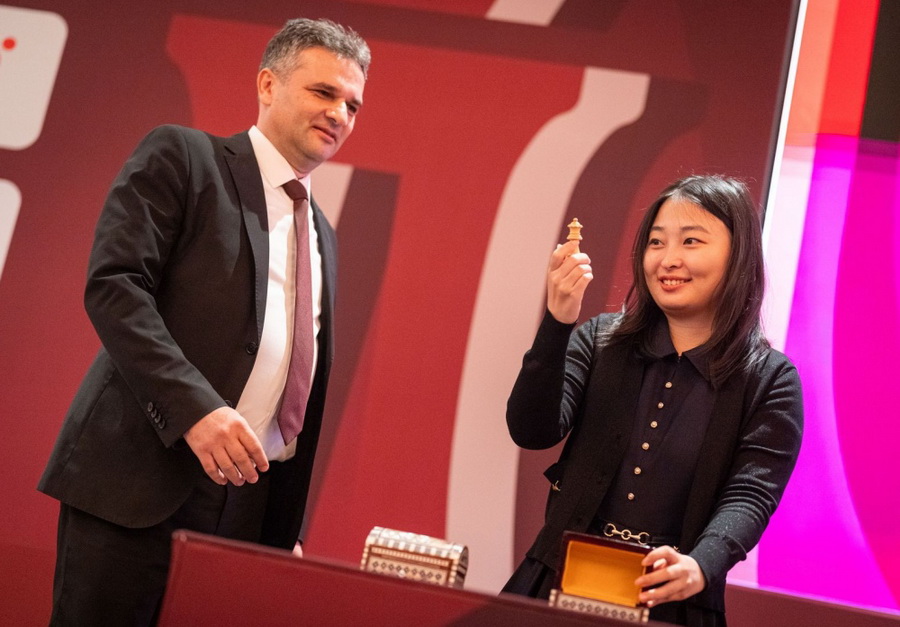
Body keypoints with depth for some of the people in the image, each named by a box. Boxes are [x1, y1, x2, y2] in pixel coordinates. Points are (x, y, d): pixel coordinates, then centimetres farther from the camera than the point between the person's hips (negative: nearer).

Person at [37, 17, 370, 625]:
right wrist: (195, 408, -23)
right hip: (138, 481, -6)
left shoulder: (322, 236, 20)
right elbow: (113, 285, -12)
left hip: (246, 502, 6)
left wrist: (286, 530, 17)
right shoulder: (180, 156, 1)